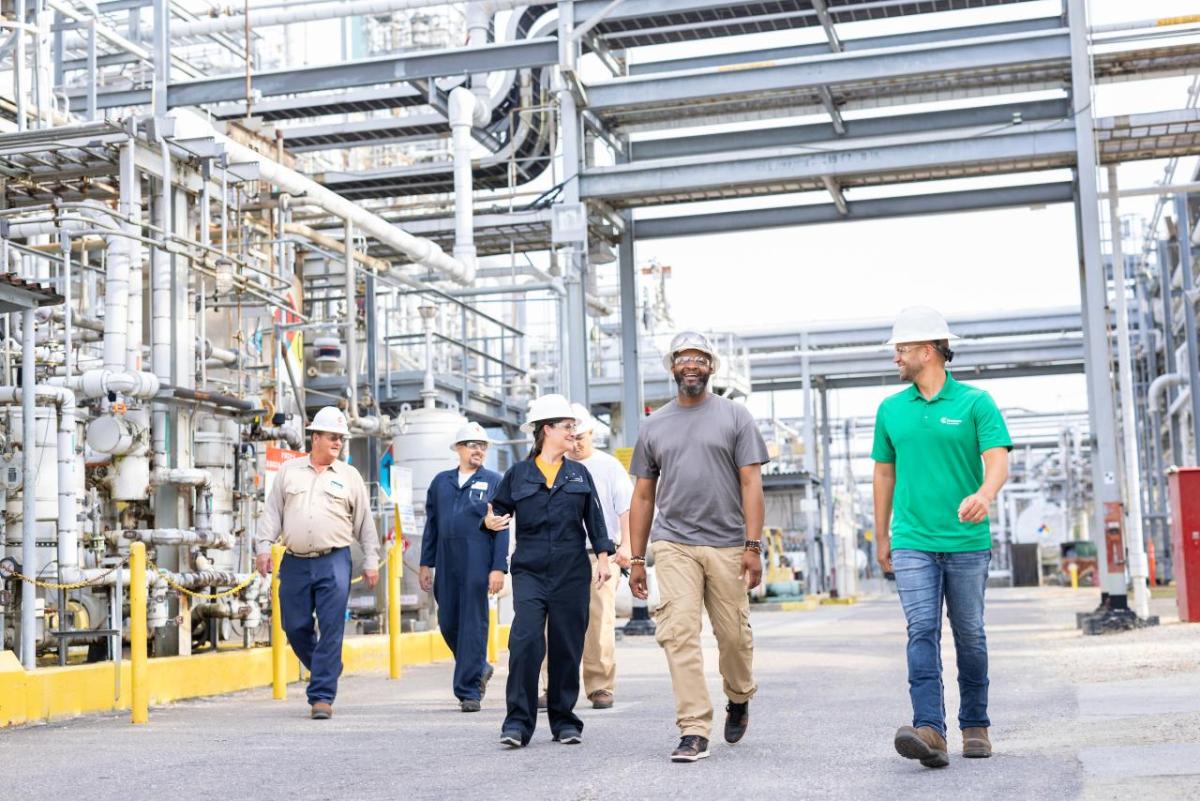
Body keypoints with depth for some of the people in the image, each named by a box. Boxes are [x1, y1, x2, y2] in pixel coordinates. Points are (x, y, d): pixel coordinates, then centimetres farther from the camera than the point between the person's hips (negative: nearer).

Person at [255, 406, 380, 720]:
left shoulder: (349, 476, 8)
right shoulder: (289, 471, 11)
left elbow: (364, 522, 11)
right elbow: (272, 513, 11)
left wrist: (371, 561, 8)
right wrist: (264, 547, 0)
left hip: (334, 562, -2)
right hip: (295, 562, 2)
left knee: (331, 630, -7)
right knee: (295, 627, 5)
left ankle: (322, 696, -3)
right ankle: (326, 673, 29)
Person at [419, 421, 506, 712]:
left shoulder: (494, 481, 4)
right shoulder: (441, 481, 14)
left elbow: (502, 527, -1)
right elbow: (431, 524, 16)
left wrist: (499, 567, -9)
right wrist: (425, 563, 10)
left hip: (478, 561, -4)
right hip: (446, 562, 4)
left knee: (473, 625, -3)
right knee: (448, 623, 7)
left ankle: (469, 691, 3)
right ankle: (480, 669, 29)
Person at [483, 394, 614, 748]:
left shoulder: (579, 474, 12)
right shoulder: (518, 474, 6)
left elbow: (594, 519, 12)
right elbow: (499, 508, 9)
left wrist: (603, 558, 4)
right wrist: (491, 521, -13)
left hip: (571, 572, 2)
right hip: (529, 570, -2)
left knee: (567, 646, 4)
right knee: (525, 640, -15)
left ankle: (564, 720, 16)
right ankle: (518, 721, -9)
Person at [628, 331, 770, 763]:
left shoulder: (734, 416, 6)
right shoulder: (654, 425, 13)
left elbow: (751, 484, 0)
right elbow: (643, 496, 15)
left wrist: (753, 546, -10)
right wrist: (636, 559, 10)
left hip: (726, 545, -1)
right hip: (673, 544, 1)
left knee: (734, 635, 5)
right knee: (680, 634, -10)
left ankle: (738, 700, 34)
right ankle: (693, 732, -9)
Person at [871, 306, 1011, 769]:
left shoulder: (975, 402, -1)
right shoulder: (891, 409, 10)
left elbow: (998, 460, -10)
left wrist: (984, 495, -32)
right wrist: (881, 538, 18)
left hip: (967, 541, -1)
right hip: (913, 541, 2)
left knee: (969, 634, 9)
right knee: (922, 631, -12)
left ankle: (975, 726, 23)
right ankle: (930, 731, -20)